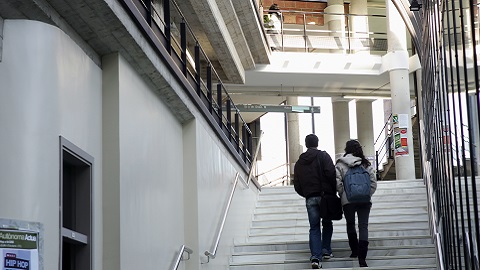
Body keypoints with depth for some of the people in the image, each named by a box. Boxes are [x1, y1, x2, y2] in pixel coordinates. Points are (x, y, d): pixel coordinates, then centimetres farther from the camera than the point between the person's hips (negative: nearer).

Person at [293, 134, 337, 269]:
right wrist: (334, 191, -2)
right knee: (327, 224, 16)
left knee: (314, 228, 1)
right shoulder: (323, 156, 1)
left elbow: (297, 185, 12)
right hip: (325, 195, -2)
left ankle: (316, 257, -11)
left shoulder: (299, 162, 14)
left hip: (310, 198, 3)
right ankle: (326, 251, 12)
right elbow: (331, 174, -11)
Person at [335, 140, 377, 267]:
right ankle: (362, 257, -12)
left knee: (350, 224, 19)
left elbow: (337, 183, -8)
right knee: (363, 226, -1)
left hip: (348, 200, -1)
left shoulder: (340, 164, -2)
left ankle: (355, 250, 25)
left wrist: (343, 194, 4)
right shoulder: (366, 164, 5)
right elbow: (373, 182, 4)